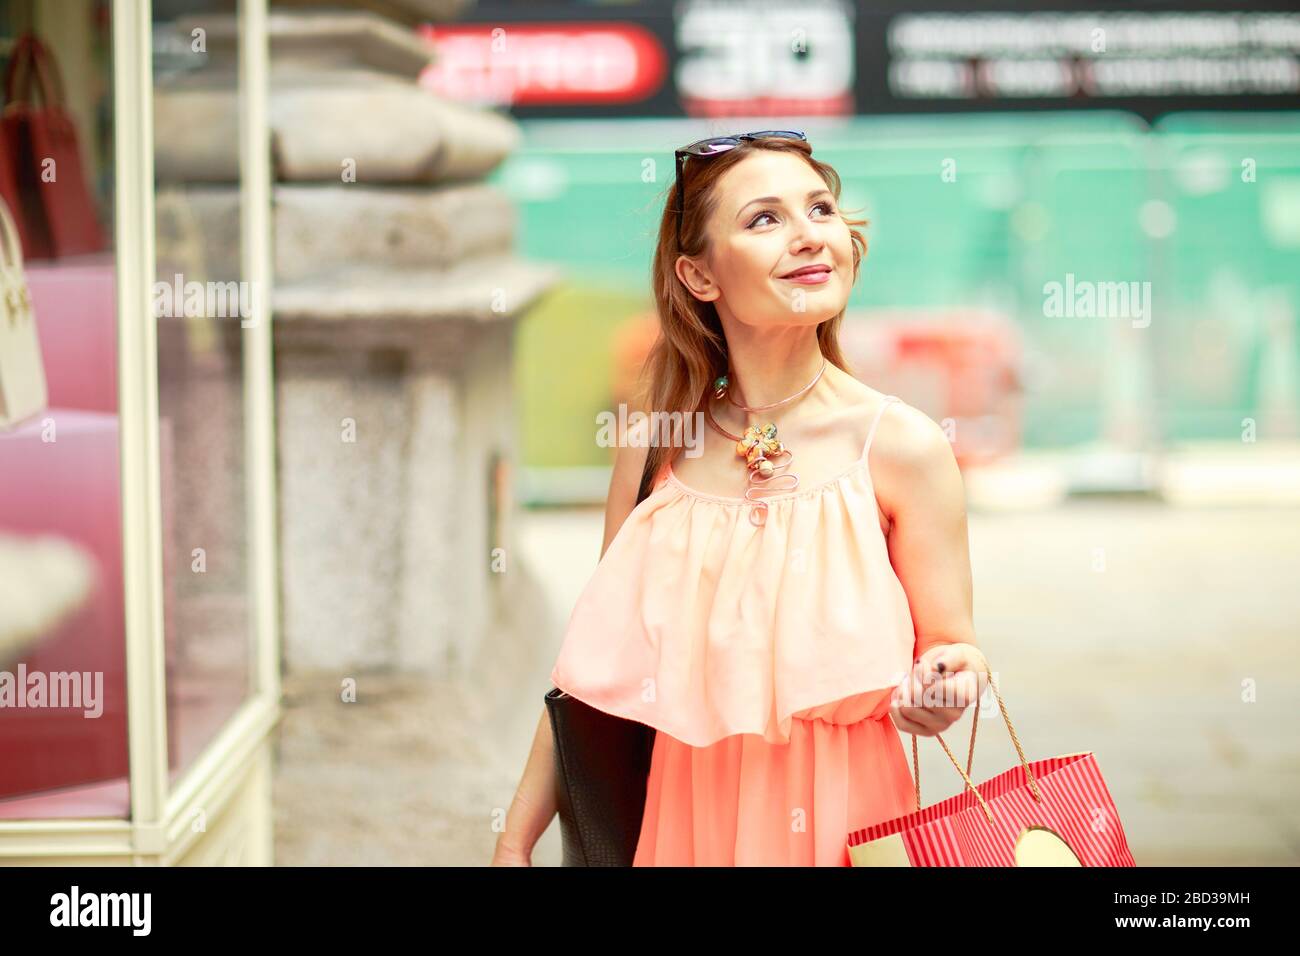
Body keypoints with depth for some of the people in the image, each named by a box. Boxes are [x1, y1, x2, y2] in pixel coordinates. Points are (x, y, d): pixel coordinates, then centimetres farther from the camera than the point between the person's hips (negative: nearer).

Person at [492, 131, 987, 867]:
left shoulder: (903, 446, -10)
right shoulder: (652, 453, -4)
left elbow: (951, 653, -4)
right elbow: (594, 668, 4)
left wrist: (948, 683, -26)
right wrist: (515, 844, 3)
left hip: (842, 820, -2)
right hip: (686, 820, 2)